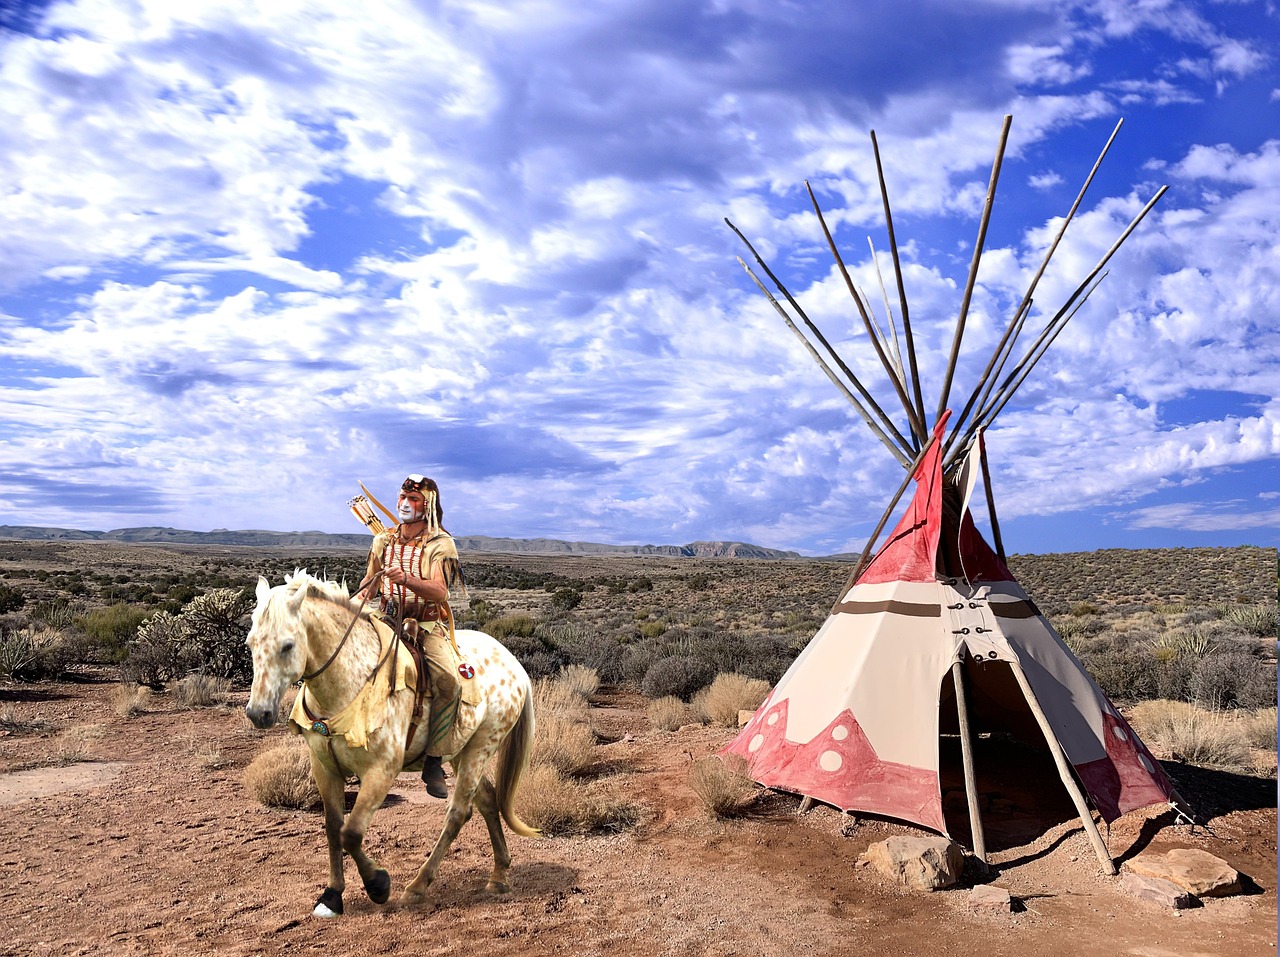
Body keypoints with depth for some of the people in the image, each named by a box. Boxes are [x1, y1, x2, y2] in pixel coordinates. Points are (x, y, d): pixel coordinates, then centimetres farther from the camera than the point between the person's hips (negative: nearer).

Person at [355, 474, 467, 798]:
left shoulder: (440, 544, -4)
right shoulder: (383, 541, 10)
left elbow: (439, 593, -17)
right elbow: (369, 587, 21)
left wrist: (406, 579, -33)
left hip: (428, 626, -4)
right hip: (388, 623, 4)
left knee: (448, 680, -29)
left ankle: (433, 761, -16)